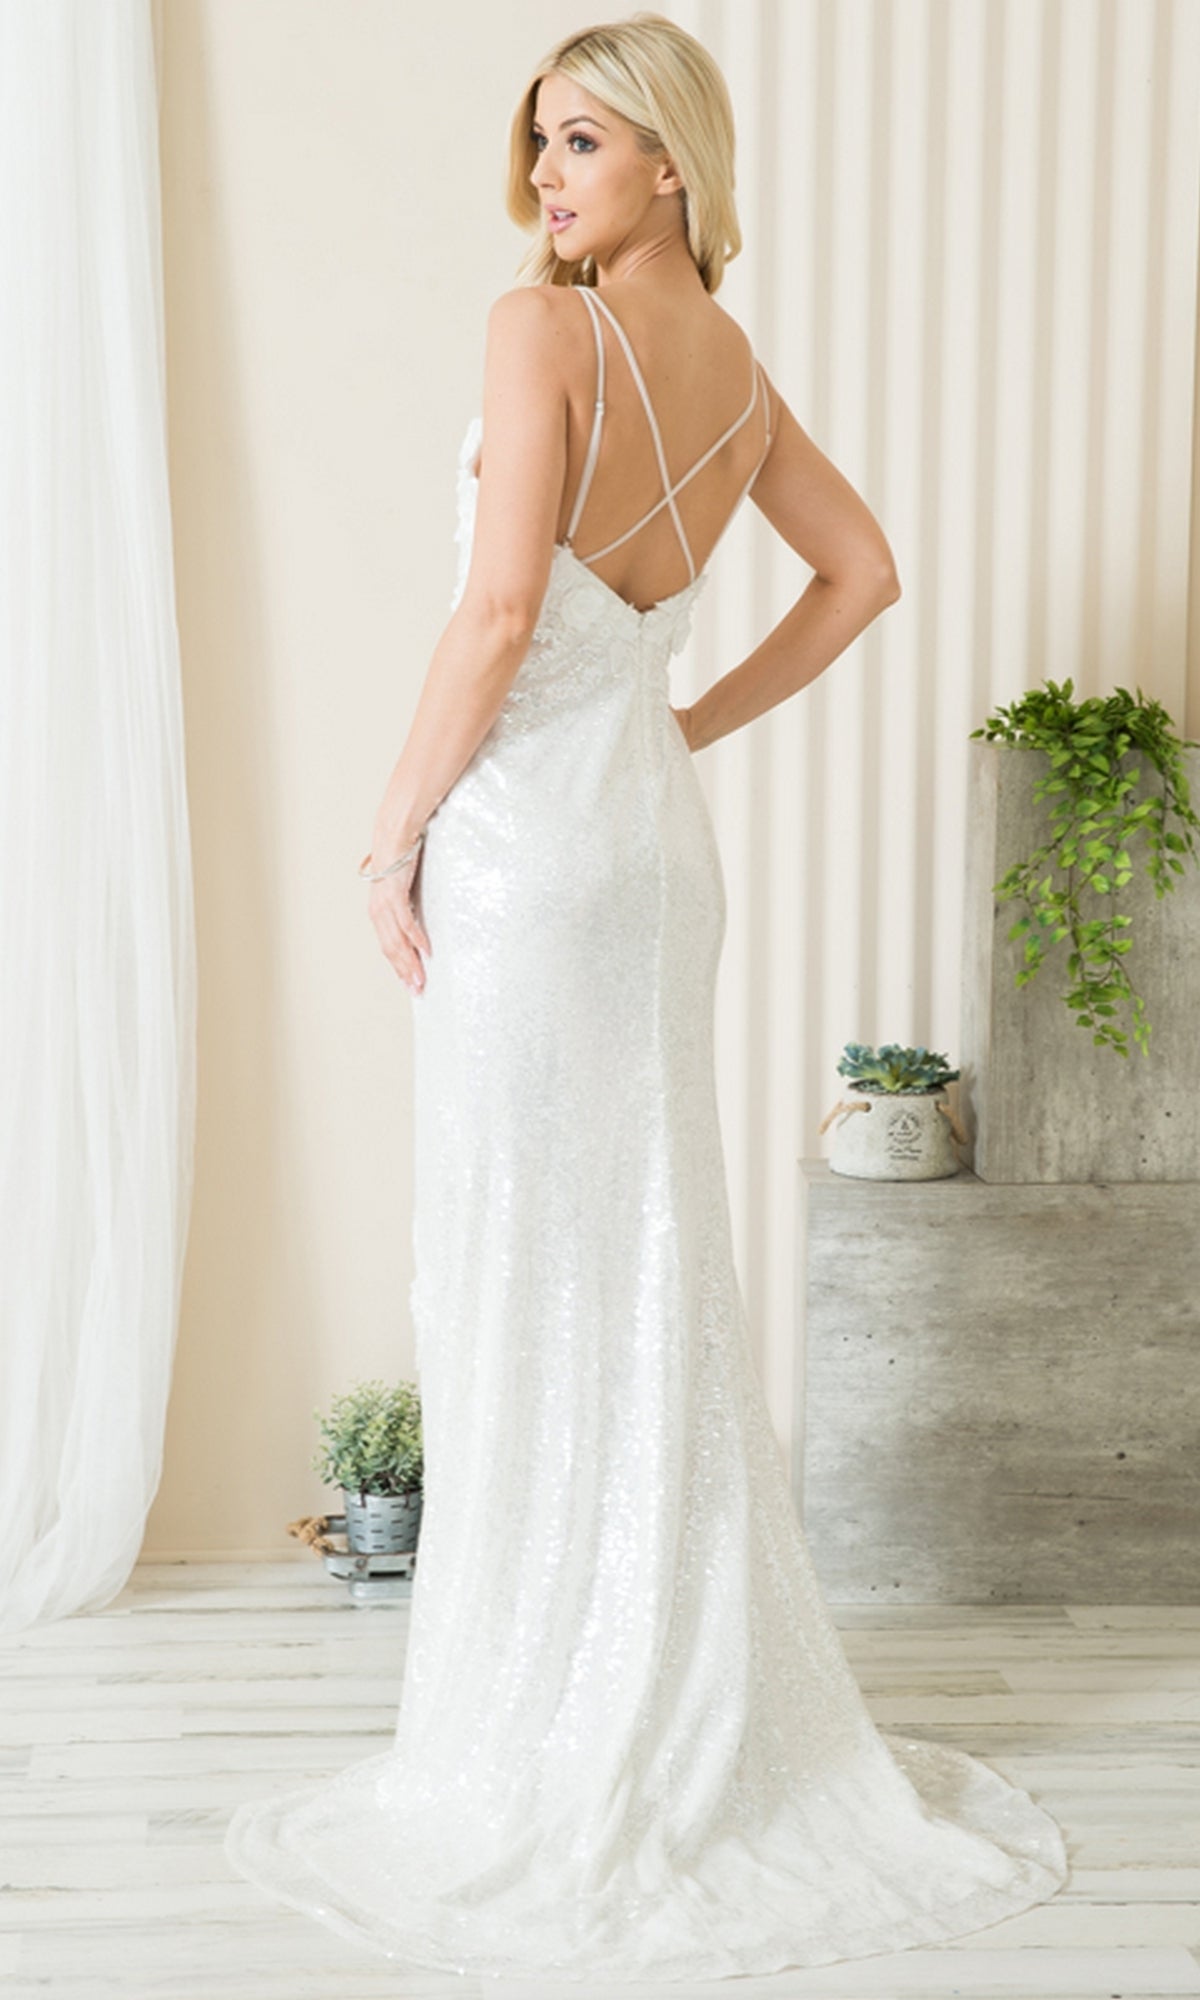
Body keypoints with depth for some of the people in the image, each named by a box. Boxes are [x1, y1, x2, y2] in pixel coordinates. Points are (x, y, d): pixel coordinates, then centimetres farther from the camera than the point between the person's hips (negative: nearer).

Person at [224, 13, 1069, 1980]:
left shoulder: (542, 324, -12)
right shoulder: (740, 369, 11)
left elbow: (501, 607, -20)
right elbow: (863, 574, 22)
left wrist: (394, 829, -11)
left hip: (524, 849, -7)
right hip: (658, 847, 8)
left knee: (519, 1292, 0)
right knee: (653, 1277, 13)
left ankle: (546, 1764, 9)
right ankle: (704, 1725, 23)